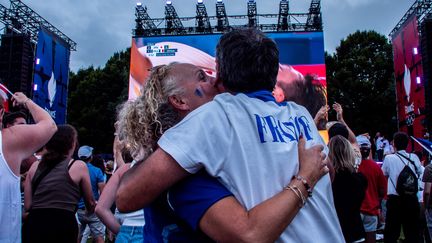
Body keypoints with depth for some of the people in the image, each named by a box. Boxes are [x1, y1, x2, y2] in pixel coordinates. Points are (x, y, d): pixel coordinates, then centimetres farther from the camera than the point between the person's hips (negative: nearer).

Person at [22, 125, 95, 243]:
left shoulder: (35, 166, 11)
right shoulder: (79, 166, 2)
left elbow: (27, 206, 11)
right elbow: (90, 203, 15)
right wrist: (92, 207, 37)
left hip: (33, 224, 4)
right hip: (62, 225, -4)